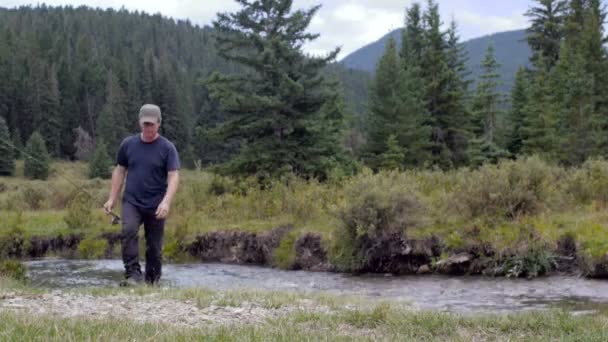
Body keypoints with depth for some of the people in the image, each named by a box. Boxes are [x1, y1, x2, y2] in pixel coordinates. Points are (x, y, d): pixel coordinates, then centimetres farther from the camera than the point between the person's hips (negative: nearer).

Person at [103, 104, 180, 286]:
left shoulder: (167, 147, -3)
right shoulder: (128, 144, 5)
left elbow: (174, 176, -10)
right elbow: (120, 170, 13)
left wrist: (166, 202, -24)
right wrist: (112, 199, 8)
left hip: (155, 205, -1)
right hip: (131, 202, 1)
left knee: (154, 246, 4)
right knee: (128, 231, -25)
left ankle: (152, 281, 18)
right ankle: (133, 274, -23)